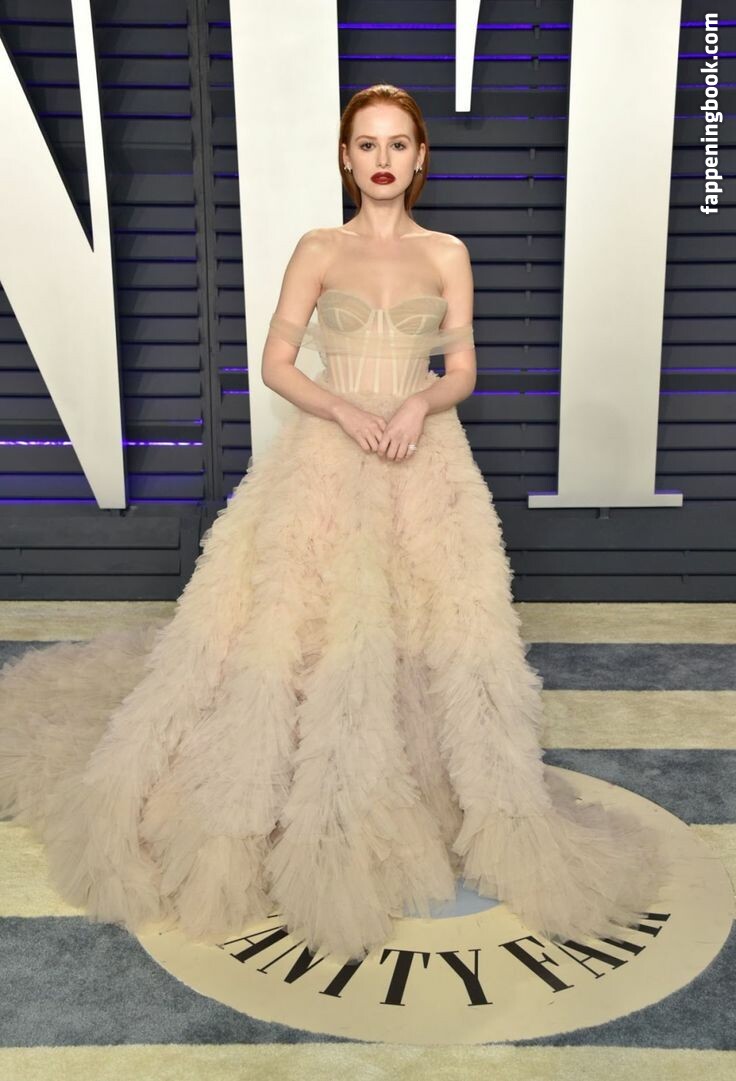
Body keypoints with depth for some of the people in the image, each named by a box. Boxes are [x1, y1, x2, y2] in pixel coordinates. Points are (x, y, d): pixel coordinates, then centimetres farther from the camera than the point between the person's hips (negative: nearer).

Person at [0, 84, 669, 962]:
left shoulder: (448, 254, 10)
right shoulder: (318, 250, 7)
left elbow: (462, 371, 7)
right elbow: (276, 364, 2)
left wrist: (420, 403, -14)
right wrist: (346, 411, -14)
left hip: (425, 458, 1)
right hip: (326, 452, 0)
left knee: (442, 619, -5)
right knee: (293, 616, -6)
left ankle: (495, 811, 12)